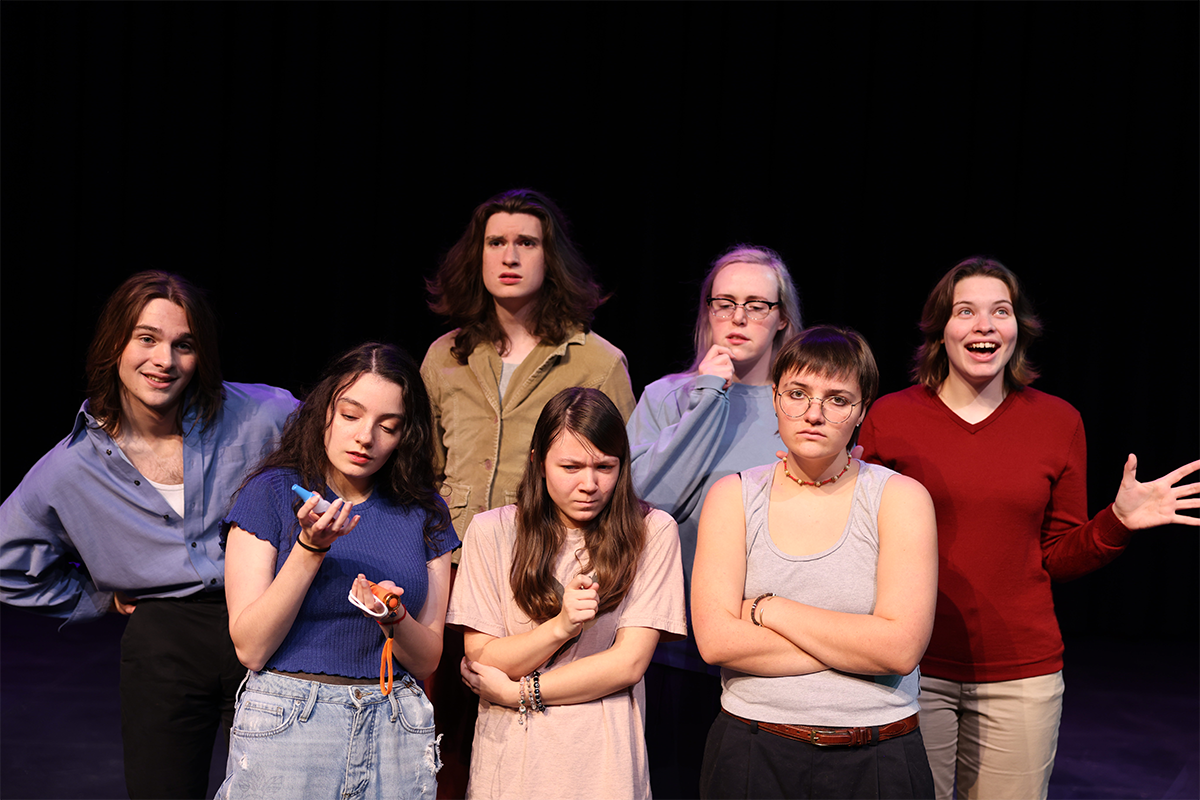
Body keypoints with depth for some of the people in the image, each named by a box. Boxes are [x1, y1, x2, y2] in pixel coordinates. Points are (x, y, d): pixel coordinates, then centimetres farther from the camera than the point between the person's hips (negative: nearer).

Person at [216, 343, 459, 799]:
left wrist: (394, 618, -15)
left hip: (395, 730, 3)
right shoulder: (272, 492, -2)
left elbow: (427, 660, 5)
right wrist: (310, 548, -17)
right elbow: (251, 648, -8)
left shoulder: (424, 512, 6)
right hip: (287, 723, -2)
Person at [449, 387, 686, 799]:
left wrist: (517, 692, -9)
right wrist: (560, 626, -20)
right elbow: (480, 660, -5)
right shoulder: (491, 531, -2)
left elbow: (629, 663, -9)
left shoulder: (652, 531, -6)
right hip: (509, 761, 1)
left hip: (602, 764, -1)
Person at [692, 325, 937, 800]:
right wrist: (853, 645, -14)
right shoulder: (733, 497, 1)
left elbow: (901, 648, -15)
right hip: (752, 759, 1)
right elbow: (715, 640, -11)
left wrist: (768, 610, -11)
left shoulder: (901, 498, -3)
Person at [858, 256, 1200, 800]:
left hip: (1021, 673, 2)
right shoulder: (889, 418, -2)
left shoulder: (1058, 422, 4)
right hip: (911, 666, -1)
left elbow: (1059, 559, 8)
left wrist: (1118, 522, -8)